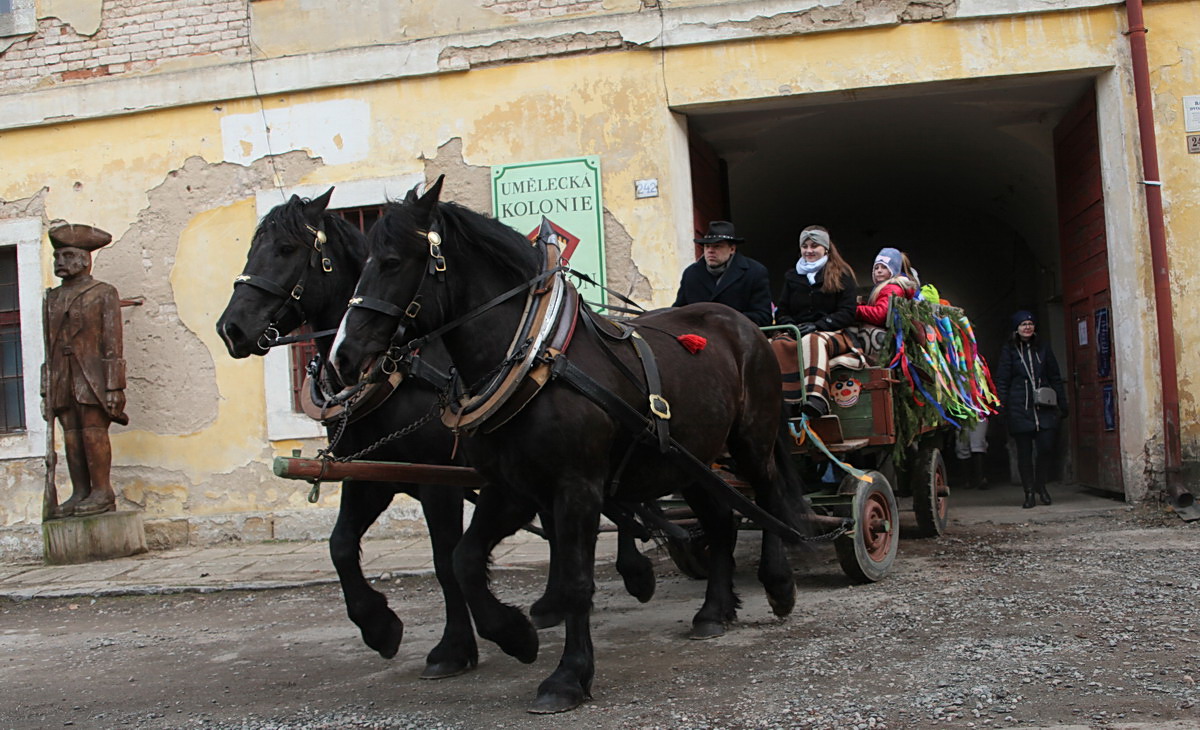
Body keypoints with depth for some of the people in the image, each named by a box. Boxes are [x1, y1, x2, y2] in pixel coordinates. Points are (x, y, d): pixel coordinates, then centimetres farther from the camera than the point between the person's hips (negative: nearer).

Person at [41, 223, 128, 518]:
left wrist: (113, 387, -11)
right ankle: (80, 493, 7)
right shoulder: (53, 298, 19)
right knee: (71, 436, 3)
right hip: (62, 380, 5)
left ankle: (102, 492, -3)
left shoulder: (103, 293, 3)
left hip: (92, 378, -5)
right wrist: (47, 390, 12)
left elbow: (112, 343, -4)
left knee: (94, 432, -8)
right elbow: (48, 347, 18)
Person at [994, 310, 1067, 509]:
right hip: (1019, 408, -2)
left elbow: (1055, 378, 15)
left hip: (1044, 407, 2)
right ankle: (1029, 492, 10)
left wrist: (1062, 404, 11)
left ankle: (1041, 485, 16)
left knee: (1046, 447, -6)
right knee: (1024, 451, 2)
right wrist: (1002, 407, -7)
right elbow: (1002, 380, 2)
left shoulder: (1042, 348, 12)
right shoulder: (1009, 350, 4)